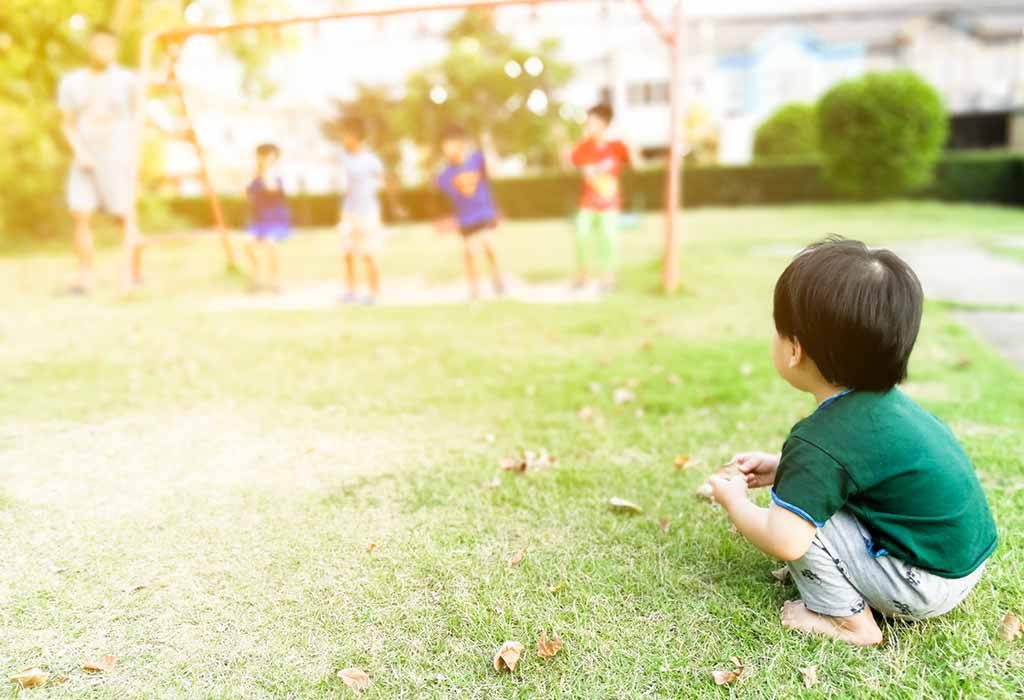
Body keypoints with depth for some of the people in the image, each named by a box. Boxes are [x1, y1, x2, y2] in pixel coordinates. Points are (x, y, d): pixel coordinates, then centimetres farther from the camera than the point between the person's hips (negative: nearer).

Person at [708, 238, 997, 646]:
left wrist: (735, 502, -11)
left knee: (798, 512, -15)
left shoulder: (820, 441, -27)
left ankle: (848, 618, -1)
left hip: (926, 585, -9)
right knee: (812, 492, 18)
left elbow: (784, 541, -30)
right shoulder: (881, 400, 0)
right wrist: (781, 468, 10)